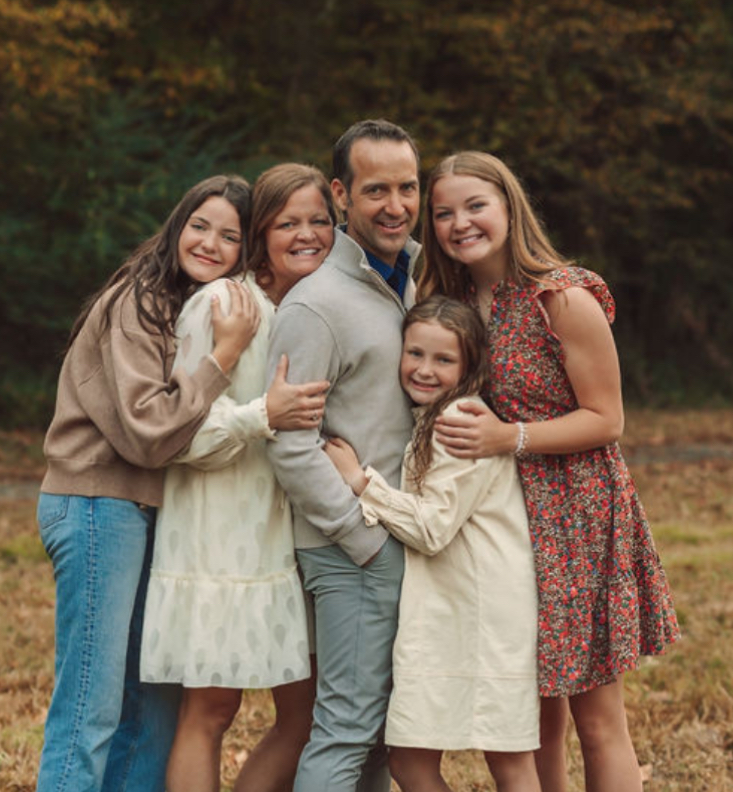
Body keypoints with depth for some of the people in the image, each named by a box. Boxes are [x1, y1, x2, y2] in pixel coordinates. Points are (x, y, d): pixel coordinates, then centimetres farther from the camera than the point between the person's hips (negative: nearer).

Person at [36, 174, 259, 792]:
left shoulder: (212, 307, 15)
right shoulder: (138, 305, -12)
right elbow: (146, 431, -18)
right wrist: (225, 355, -19)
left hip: (152, 512, 9)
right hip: (100, 508, -9)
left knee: (156, 704, 11)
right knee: (91, 710, -9)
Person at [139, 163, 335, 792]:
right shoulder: (220, 304, -9)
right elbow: (181, 433, -14)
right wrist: (264, 417, -28)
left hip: (291, 538, 7)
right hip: (221, 534, -7)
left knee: (307, 713, 6)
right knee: (211, 712, -3)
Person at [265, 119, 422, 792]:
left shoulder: (412, 277, 13)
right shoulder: (316, 303, -14)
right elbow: (290, 443, -18)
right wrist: (367, 538, -15)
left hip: (405, 538, 8)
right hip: (353, 550, -8)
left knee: (383, 722, 13)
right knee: (350, 725, -8)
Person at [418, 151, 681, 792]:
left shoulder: (564, 299, -12)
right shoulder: (447, 301, 6)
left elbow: (606, 420, -11)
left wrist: (510, 438, -22)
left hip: (576, 520, -5)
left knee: (597, 722, 1)